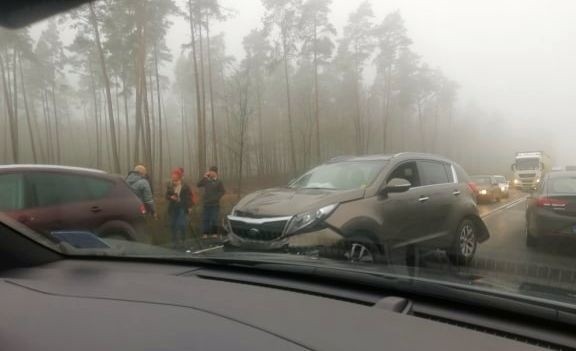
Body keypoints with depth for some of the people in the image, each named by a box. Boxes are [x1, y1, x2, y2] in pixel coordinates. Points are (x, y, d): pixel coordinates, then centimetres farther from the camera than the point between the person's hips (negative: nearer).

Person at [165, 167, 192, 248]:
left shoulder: (185, 186, -7)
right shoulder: (169, 185, 1)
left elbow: (189, 196, -2)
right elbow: (167, 195, 8)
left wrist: (189, 206, -7)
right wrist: (171, 197, -14)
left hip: (182, 208, -3)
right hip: (172, 208, 3)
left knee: (181, 224, -12)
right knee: (173, 225, 6)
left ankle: (182, 239, 9)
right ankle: (175, 241, 18)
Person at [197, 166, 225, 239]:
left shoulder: (218, 182, -5)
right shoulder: (206, 180, 7)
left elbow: (222, 191, -9)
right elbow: (199, 185, -2)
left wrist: (216, 198, -15)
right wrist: (204, 177, -8)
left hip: (215, 204, -4)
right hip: (206, 204, 4)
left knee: (214, 219, -1)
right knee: (205, 219, 4)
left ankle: (214, 233, 10)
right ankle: (205, 233, 9)